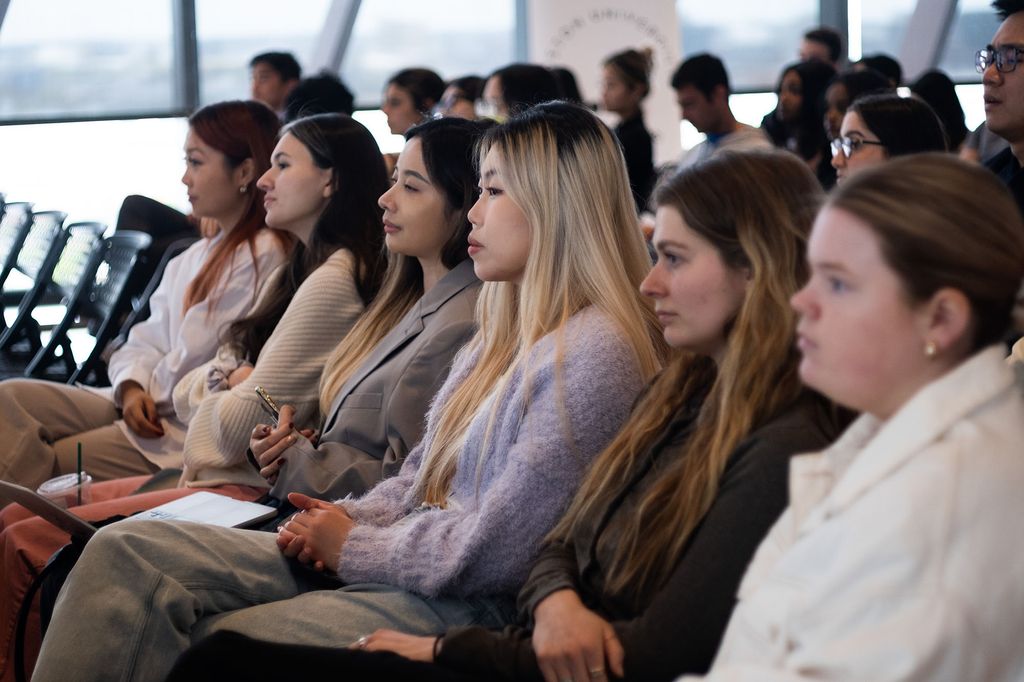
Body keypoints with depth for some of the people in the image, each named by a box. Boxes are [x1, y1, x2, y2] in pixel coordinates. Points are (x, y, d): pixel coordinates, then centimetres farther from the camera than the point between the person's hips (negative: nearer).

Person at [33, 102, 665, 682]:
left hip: (466, 605, -9)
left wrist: (353, 547, -8)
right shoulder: (507, 333, 16)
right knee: (125, 552, -7)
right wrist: (352, 518, 1)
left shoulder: (595, 353, -16)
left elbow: (496, 551, -19)